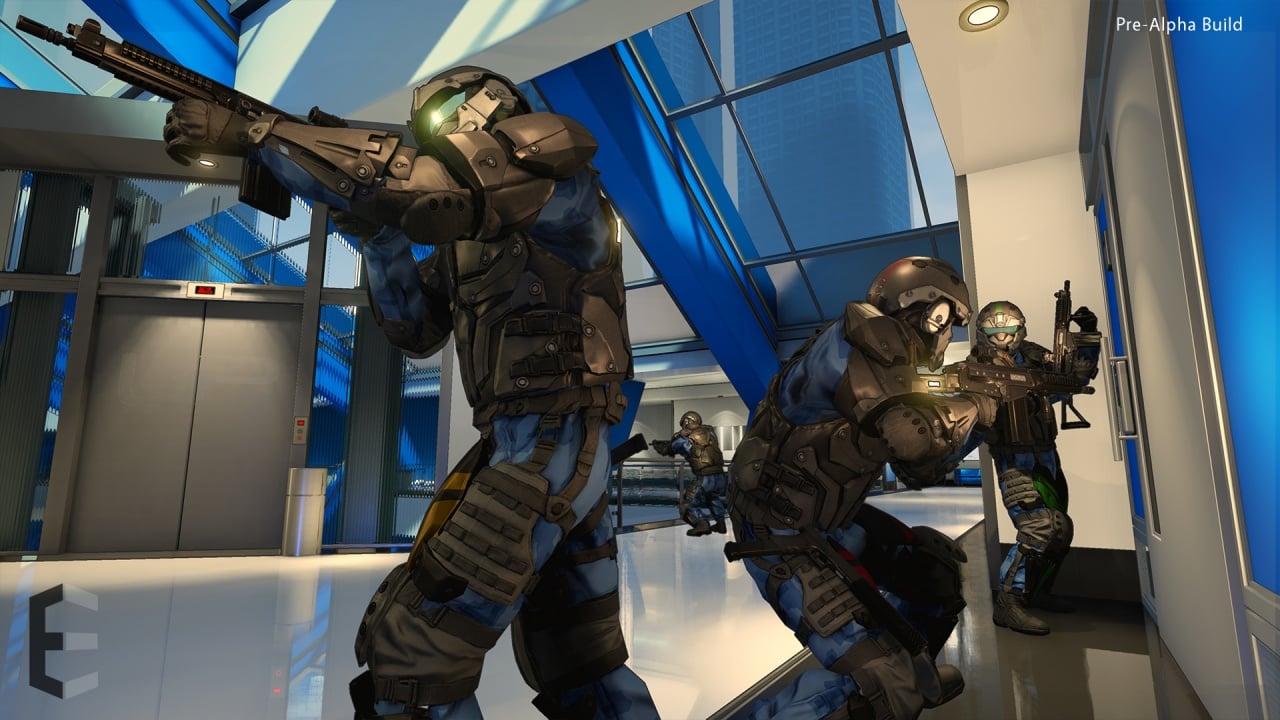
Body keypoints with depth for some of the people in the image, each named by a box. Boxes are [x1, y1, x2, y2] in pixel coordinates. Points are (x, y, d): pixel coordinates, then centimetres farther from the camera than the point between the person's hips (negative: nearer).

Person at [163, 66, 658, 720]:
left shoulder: (559, 182, -6)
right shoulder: (468, 236, 19)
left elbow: (407, 180, -19)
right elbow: (414, 328, 16)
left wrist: (247, 132, -11)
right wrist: (373, 226, 5)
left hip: (548, 448, -9)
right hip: (542, 450, 9)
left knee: (409, 643, -7)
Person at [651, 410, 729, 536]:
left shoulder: (683, 438, 2)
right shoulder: (709, 431, 13)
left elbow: (666, 449, 19)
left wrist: (657, 444, 43)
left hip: (704, 479, -5)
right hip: (721, 477, 5)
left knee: (688, 505, 10)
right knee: (715, 498, 35)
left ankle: (702, 523, -11)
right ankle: (720, 522, 23)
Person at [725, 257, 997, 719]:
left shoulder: (891, 368, 10)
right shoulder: (855, 343, -19)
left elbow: (920, 470, 17)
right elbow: (914, 435, -30)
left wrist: (973, 421, 9)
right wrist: (973, 407, -10)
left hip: (835, 519, 10)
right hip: (781, 536, -10)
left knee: (937, 567, 20)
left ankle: (911, 672, 40)